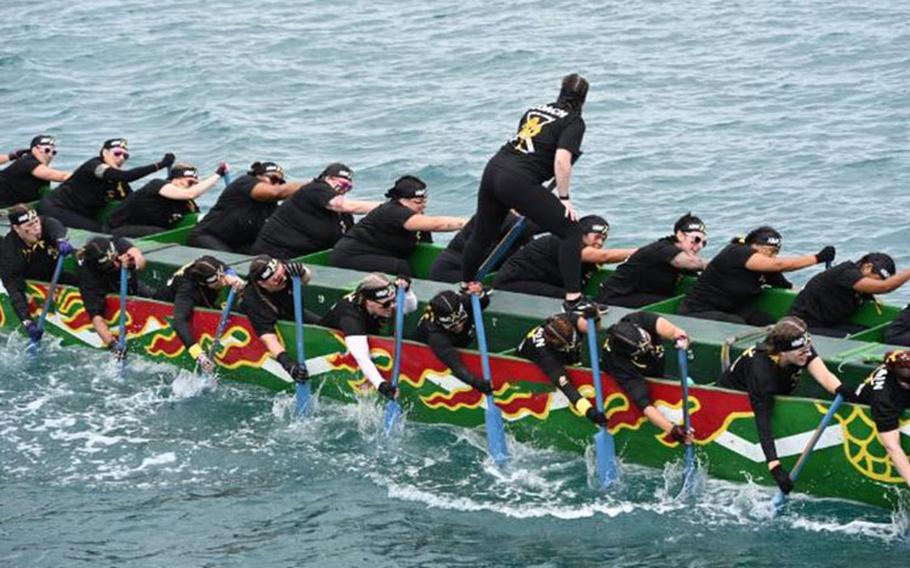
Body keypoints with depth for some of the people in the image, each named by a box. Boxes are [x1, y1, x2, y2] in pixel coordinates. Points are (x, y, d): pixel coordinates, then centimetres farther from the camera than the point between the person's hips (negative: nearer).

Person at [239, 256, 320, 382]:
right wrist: (287, 362, -65)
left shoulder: (279, 267, -29)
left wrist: (302, 271, -39)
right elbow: (268, 338, -49)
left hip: (294, 313, 5)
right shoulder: (253, 301, -42)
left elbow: (307, 277, -14)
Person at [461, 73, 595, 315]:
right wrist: (564, 199, -6)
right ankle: (573, 298, -9)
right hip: (520, 181, -7)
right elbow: (561, 160, -14)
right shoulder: (574, 121, 0)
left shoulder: (535, 109, 21)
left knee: (483, 234, 25)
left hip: (493, 168, 7)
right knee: (571, 231, -2)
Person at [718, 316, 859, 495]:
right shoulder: (761, 367, -40)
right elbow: (762, 421, -43)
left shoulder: (803, 350, -24)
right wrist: (774, 466, -51)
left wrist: (844, 392, -61)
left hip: (772, 399, 6)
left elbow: (824, 376, -37)